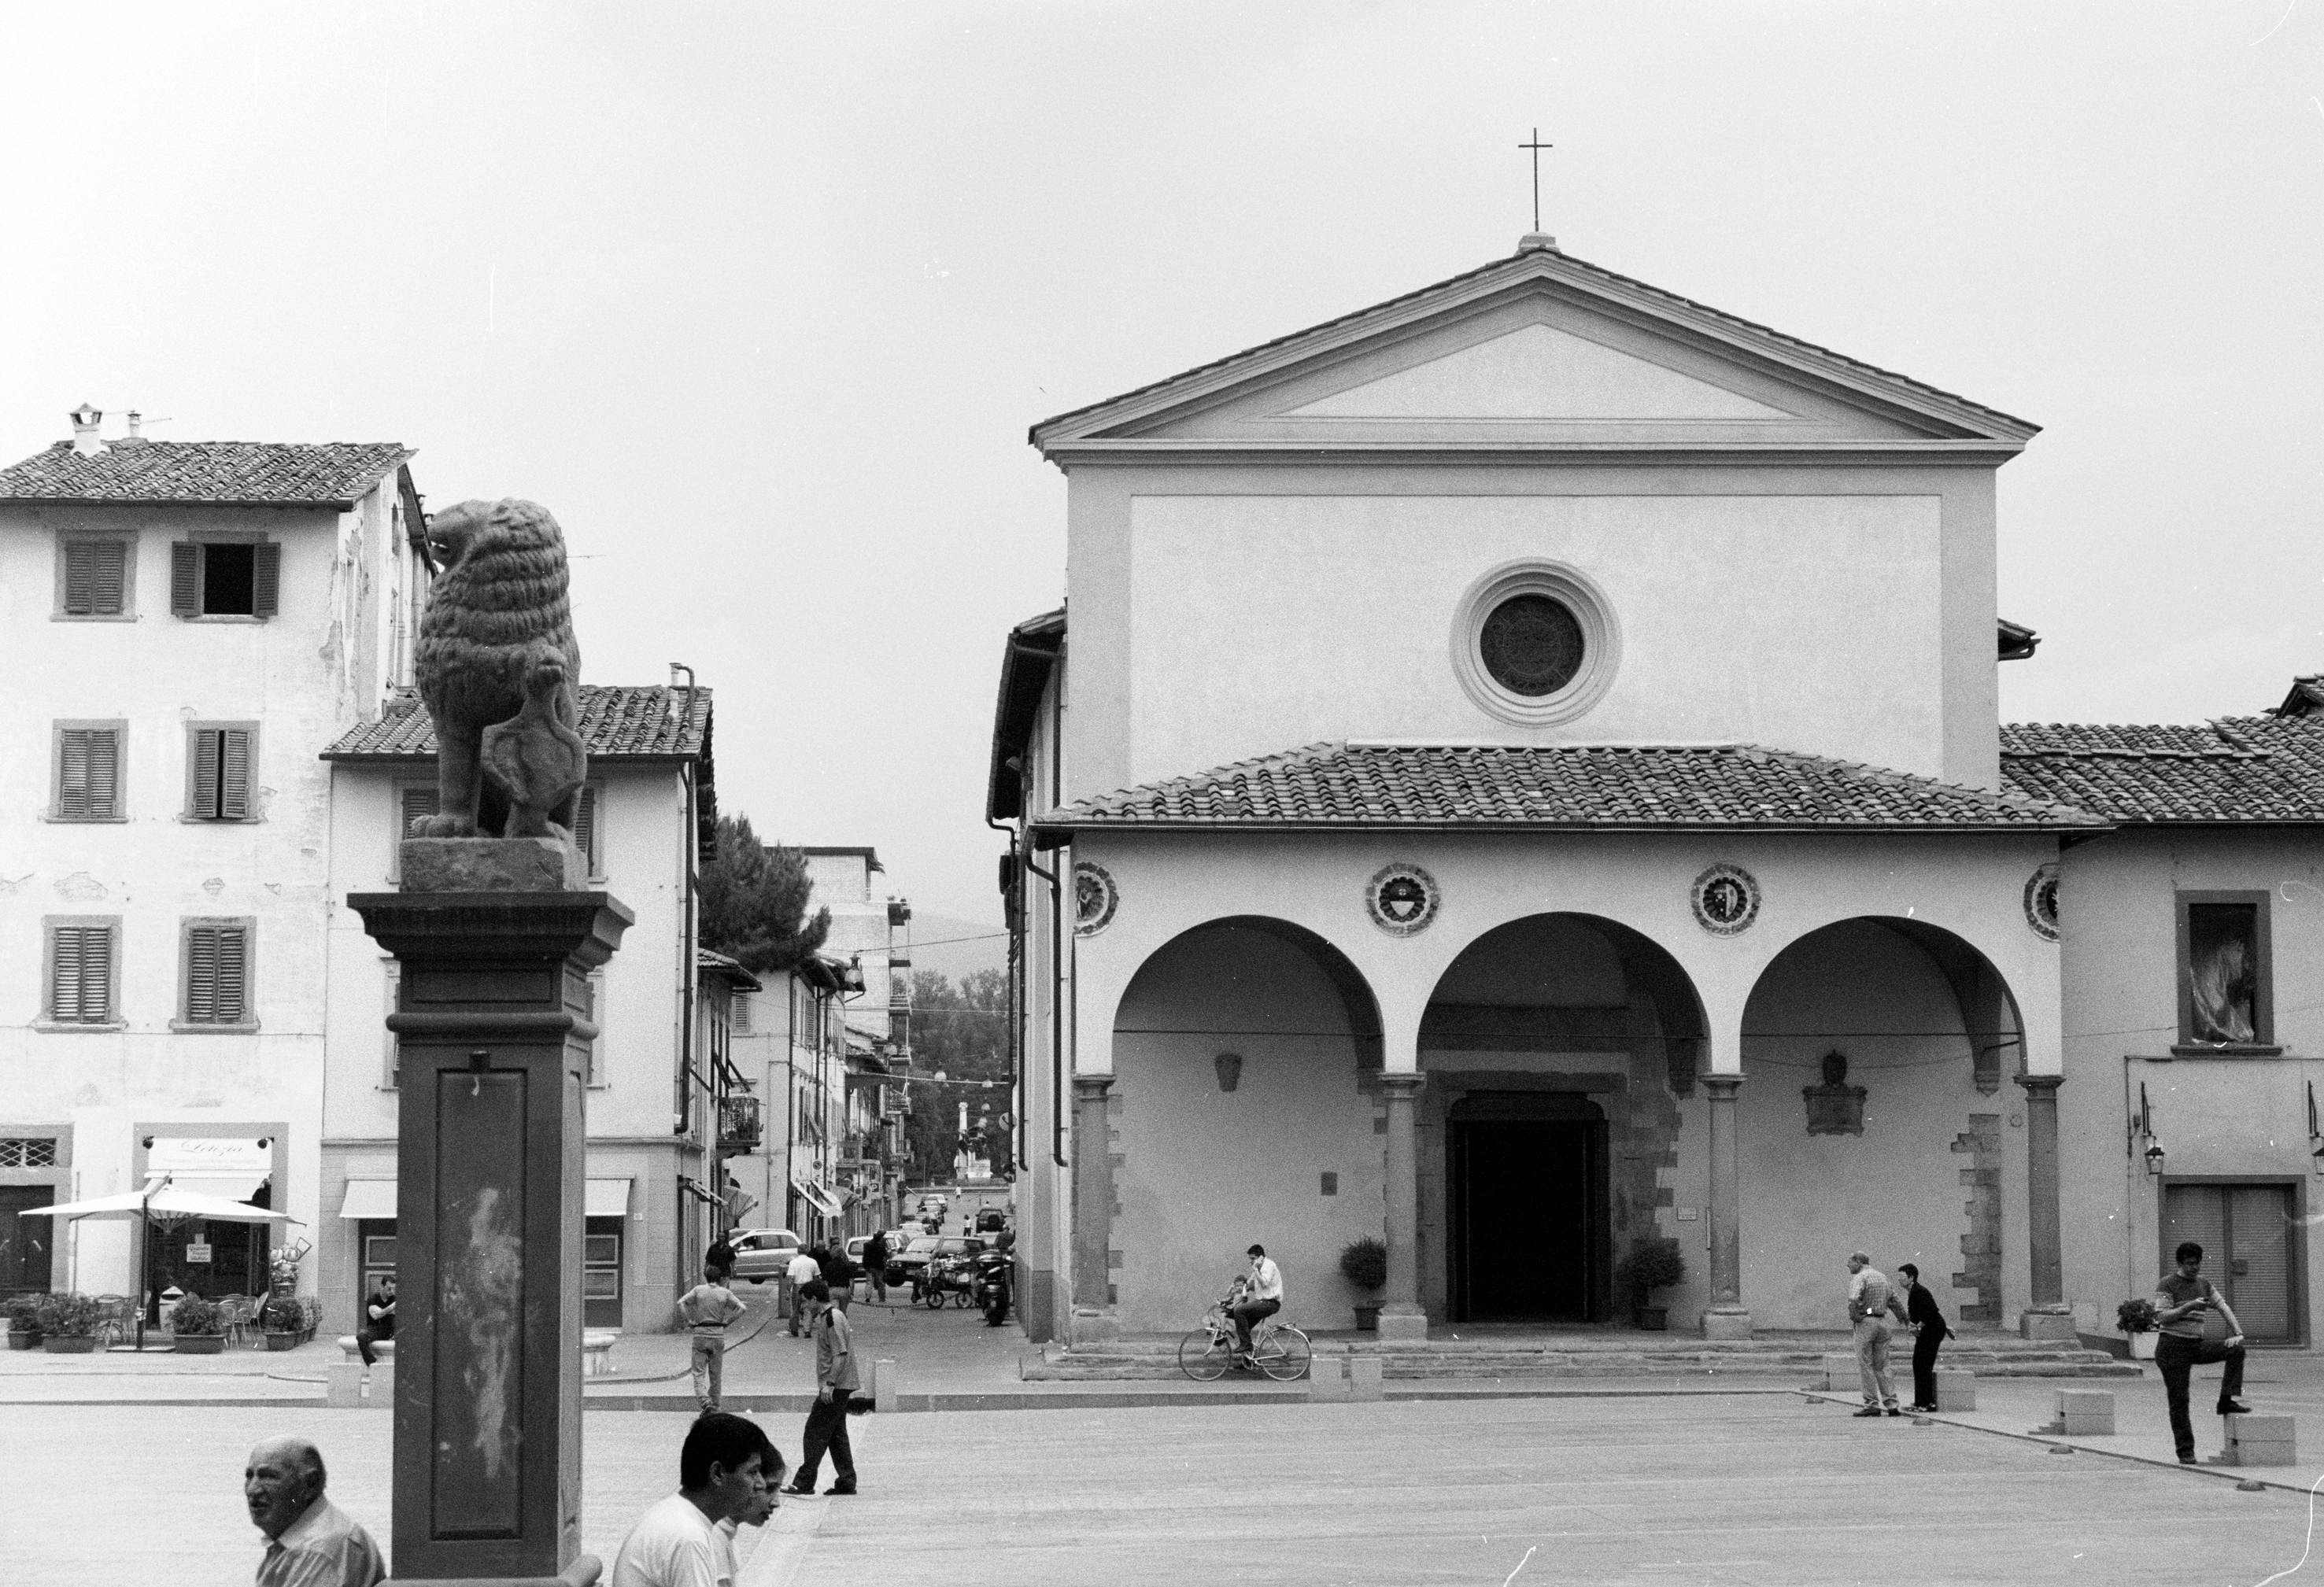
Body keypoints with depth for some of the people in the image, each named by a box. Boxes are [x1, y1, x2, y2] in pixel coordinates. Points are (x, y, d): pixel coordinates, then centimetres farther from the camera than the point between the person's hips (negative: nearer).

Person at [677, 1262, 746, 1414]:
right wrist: (727, 1321, 2)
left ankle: (705, 1401, -20)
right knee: (716, 1374, 12)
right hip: (718, 1334, 1)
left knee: (699, 1372, 2)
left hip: (700, 1333, -1)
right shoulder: (725, 1293, 1)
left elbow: (681, 1303, -10)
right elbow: (741, 1308, -5)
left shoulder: (698, 1290, 1)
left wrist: (688, 1321, -2)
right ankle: (714, 1407, 17)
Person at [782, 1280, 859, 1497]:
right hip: (837, 1387, 10)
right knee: (836, 1434, 12)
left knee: (816, 1431, -7)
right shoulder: (826, 1317, 15)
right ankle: (846, 1482, 13)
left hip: (835, 1386, -10)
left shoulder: (833, 1319, -16)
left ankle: (804, 1482, -5)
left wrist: (829, 1384, -24)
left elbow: (841, 1355, -22)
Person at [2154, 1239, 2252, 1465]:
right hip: (2173, 1347, -6)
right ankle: (2185, 1452, 2)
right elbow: (2162, 1317, -15)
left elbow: (2223, 1307, 9)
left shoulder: (2203, 1284, 11)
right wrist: (2189, 1306, -25)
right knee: (2179, 1401, -5)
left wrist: (2238, 1333, -6)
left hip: (2197, 1345, 6)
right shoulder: (2167, 1285, -7)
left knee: (2236, 1350, -14)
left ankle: (2227, 1401, -13)